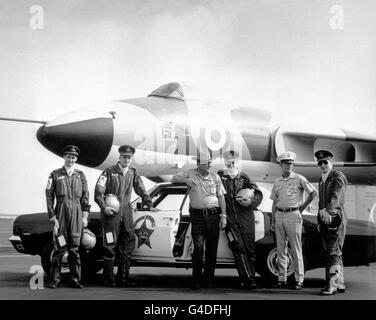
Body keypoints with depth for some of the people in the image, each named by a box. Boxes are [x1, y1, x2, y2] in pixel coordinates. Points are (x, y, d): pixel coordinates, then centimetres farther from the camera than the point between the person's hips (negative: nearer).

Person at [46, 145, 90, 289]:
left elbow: (85, 197, 12)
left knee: (75, 247, 3)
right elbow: (49, 197, 3)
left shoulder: (80, 175, 13)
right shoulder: (55, 174, 6)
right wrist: (53, 217, -4)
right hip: (61, 213, -2)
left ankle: (75, 279, 8)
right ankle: (55, 279, 2)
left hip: (77, 214, 2)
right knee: (59, 247, -4)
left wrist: (85, 216, 5)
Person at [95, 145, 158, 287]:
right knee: (110, 246, -2)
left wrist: (150, 205, 5)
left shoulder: (133, 173, 9)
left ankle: (123, 278, 15)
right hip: (111, 213, -5)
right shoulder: (109, 172, -6)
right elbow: (98, 192, -9)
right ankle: (108, 279, 5)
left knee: (127, 245, 6)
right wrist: (104, 207, -19)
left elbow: (141, 190, 14)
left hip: (126, 214, 5)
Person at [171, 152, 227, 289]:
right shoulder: (190, 173, 5)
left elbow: (221, 197, 9)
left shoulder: (215, 176, 7)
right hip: (197, 215, -2)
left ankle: (208, 279, 15)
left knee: (212, 249, 4)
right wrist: (185, 180, -13)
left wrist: (224, 216, 2)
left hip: (213, 215, 2)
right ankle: (196, 280, 0)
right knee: (198, 248, -9)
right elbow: (174, 179, 7)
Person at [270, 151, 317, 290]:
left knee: (296, 250, -4)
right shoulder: (277, 182, 13)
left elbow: (313, 192, 0)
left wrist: (303, 207, 1)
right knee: (280, 250, 6)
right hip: (279, 215, 5)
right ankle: (282, 279, 11)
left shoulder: (299, 179, -1)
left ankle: (299, 280, 0)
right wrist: (273, 221, 12)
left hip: (293, 215, -5)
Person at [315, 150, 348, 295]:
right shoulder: (322, 180, 20)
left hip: (335, 219, -9)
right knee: (330, 253, 11)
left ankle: (332, 285, -14)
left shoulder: (338, 177, -7)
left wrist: (328, 212, -36)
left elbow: (336, 198, -22)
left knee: (333, 253, -12)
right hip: (325, 220, 9)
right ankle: (339, 284, 18)